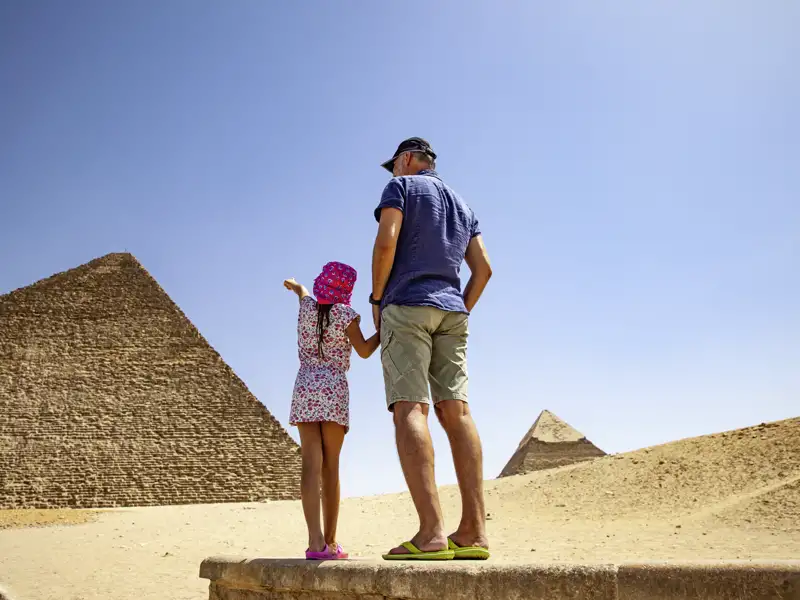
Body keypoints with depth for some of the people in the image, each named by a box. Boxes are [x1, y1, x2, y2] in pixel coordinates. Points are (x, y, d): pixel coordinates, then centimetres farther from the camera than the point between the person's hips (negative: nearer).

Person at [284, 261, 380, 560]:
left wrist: (294, 285, 56)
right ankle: (330, 542, 4)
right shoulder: (346, 314, -2)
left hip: (305, 389, 3)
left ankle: (316, 540, -20)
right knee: (331, 468, 2)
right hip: (333, 391, -3)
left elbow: (302, 291, 34)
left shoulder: (307, 306, 10)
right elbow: (364, 350, -3)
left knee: (311, 465, -8)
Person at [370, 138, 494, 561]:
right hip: (451, 311, 7)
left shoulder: (401, 187, 7)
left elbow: (386, 242, -10)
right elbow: (483, 268, 17)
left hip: (407, 304, -6)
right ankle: (473, 531, -8)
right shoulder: (461, 205, 26)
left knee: (409, 409, -15)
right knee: (455, 410, -1)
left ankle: (431, 533, -26)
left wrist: (376, 297, 0)